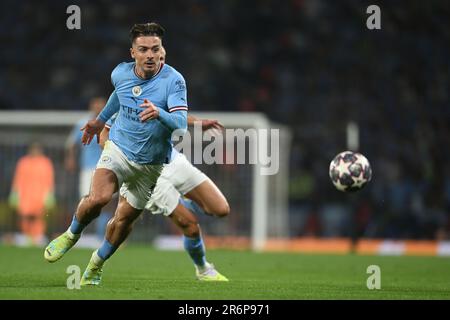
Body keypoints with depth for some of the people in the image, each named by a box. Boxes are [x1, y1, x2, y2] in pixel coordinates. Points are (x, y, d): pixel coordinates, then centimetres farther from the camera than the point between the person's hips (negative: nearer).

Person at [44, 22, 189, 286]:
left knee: (125, 219, 5)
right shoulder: (121, 73, -6)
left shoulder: (174, 81, -19)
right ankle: (71, 235, 7)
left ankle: (97, 264, 30)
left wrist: (159, 113, -49)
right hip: (119, 149, 1)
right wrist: (101, 120, 33)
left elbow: (181, 123, -29)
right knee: (98, 198, -24)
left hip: (152, 163, -1)